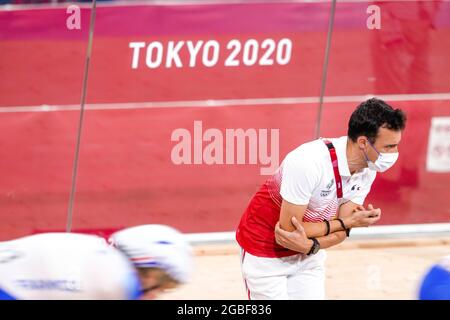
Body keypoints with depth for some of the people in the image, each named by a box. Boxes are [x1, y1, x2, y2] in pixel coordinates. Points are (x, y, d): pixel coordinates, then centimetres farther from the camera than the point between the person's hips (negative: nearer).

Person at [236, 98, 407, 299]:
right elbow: (289, 228, -28)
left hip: (309, 253, 6)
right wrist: (347, 223, -22)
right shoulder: (309, 163, -33)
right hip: (265, 253, -6)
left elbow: (341, 232, -10)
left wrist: (310, 245, -31)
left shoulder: (367, 170, -11)